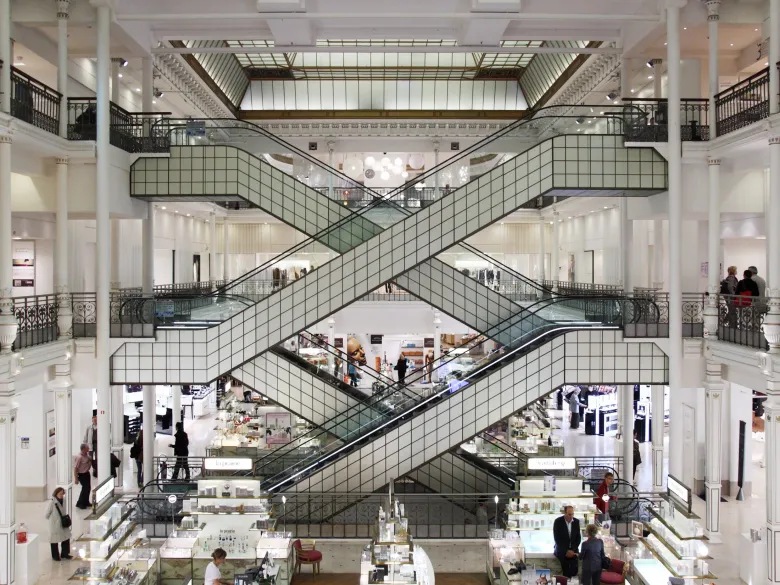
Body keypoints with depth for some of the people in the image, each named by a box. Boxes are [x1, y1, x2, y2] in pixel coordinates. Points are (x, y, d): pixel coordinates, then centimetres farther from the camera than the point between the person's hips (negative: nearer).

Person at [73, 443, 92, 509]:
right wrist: (76, 479, -22)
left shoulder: (86, 454, -2)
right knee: (85, 488, -3)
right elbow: (75, 468, -24)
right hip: (82, 475, -9)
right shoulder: (79, 457, -27)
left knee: (88, 488, 17)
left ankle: (86, 502, 33)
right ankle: (79, 504, 11)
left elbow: (90, 460, 20)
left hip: (87, 473, 9)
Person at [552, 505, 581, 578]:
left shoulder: (576, 521, 1)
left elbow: (578, 537, 5)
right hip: (562, 551, -3)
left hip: (572, 551, 3)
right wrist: (566, 551, -14)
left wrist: (573, 550, -7)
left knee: (574, 571, -13)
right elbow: (557, 538, -10)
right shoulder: (558, 521, -9)